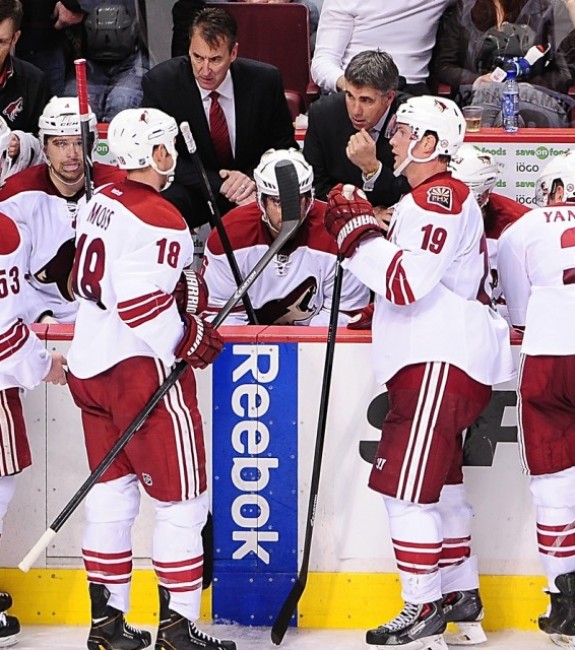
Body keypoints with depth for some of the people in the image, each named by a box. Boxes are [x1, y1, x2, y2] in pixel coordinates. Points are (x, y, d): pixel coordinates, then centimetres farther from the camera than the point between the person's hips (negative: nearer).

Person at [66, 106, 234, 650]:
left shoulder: (98, 203, 10)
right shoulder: (157, 218, -17)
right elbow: (141, 304, -24)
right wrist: (189, 342, -11)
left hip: (89, 362, 9)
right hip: (140, 367, -9)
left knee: (111, 495, 15)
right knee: (183, 500, -1)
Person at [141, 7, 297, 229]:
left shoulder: (265, 81, -9)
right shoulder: (160, 83, -13)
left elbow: (283, 147, 2)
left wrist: (252, 178, -20)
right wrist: (220, 185, -25)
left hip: (250, 187, 2)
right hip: (192, 189, -2)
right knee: (163, 202, -34)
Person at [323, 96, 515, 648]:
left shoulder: (441, 196, -14)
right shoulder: (425, 199, 21)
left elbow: (407, 281, -24)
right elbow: (401, 280, 24)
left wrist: (358, 234, -16)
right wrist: (361, 230, 13)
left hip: (443, 361, -11)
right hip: (433, 359, 11)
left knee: (408, 484, -10)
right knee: (438, 483, 18)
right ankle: (461, 594, 27)